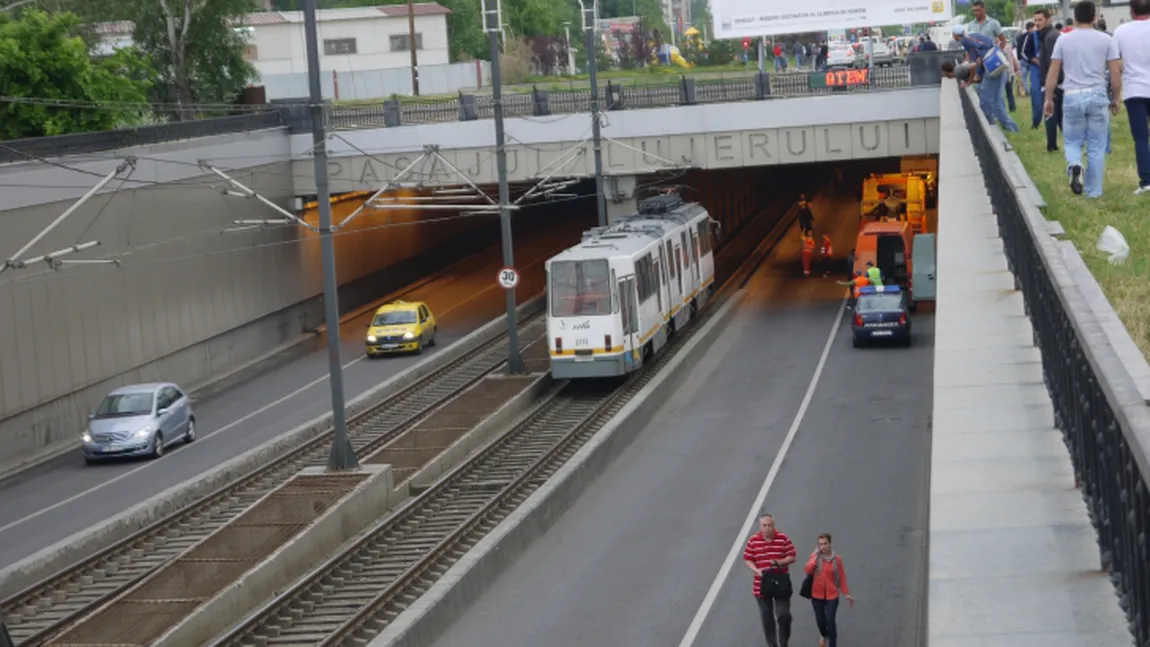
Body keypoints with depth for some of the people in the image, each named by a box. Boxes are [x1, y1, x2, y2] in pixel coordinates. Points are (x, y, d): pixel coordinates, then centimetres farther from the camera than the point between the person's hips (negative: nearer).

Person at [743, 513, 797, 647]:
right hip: (762, 584, 2)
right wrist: (757, 571, -15)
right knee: (767, 618, 9)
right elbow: (747, 559, 2)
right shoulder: (753, 541, -1)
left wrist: (779, 562, -19)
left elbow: (792, 557, -1)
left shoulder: (783, 538, -4)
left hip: (781, 583, -1)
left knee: (784, 615, -5)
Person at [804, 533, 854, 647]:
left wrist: (846, 593, 1)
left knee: (830, 620, -12)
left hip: (832, 595, -2)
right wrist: (816, 557, -18)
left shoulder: (837, 559, -4)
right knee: (820, 620, 11)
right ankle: (824, 636, 45)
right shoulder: (814, 556, -1)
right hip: (817, 595, 2)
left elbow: (842, 577, 1)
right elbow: (807, 570, -15)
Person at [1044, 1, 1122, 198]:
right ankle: (1094, 192, 10)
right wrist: (1116, 98, 12)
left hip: (1072, 97, 1)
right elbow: (1115, 72, 0)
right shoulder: (1106, 40, 1)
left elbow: (1053, 72, 3)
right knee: (1096, 147, 7)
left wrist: (1049, 99, 10)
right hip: (1097, 96, 0)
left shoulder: (1063, 40, 3)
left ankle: (1074, 165, -19)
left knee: (1072, 142, 13)